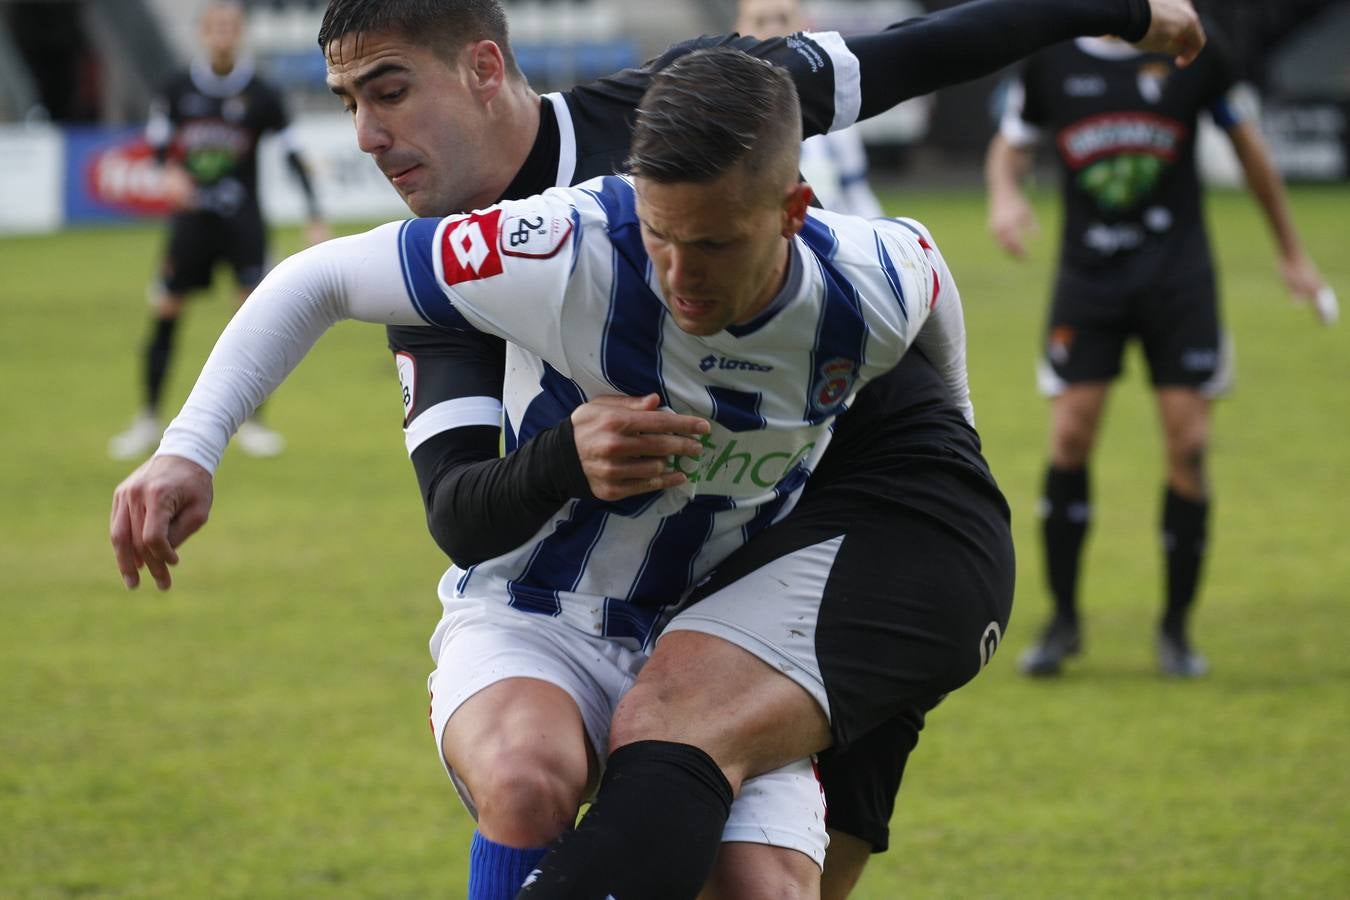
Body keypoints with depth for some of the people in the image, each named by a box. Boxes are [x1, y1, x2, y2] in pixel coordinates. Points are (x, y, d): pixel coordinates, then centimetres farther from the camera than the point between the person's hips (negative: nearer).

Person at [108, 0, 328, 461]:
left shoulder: (261, 95, -5)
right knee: (165, 314, 0)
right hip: (191, 215, 1)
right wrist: (170, 171, -12)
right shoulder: (178, 89, -1)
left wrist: (315, 219, -9)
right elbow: (157, 141, 11)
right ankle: (148, 420, 13)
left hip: (242, 219, -1)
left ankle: (250, 422, 0)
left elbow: (292, 155, -3)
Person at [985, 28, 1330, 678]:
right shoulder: (1050, 61, 0)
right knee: (1069, 440, -8)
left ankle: (1176, 625, 9)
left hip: (1179, 276, 0)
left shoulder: (1191, 53, -1)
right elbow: (1010, 145, 13)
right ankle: (1063, 619, 8)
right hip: (1088, 276, 0)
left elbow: (1246, 143, 11)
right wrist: (1004, 194, -12)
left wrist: (1291, 252, 16)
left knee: (1188, 446, -6)